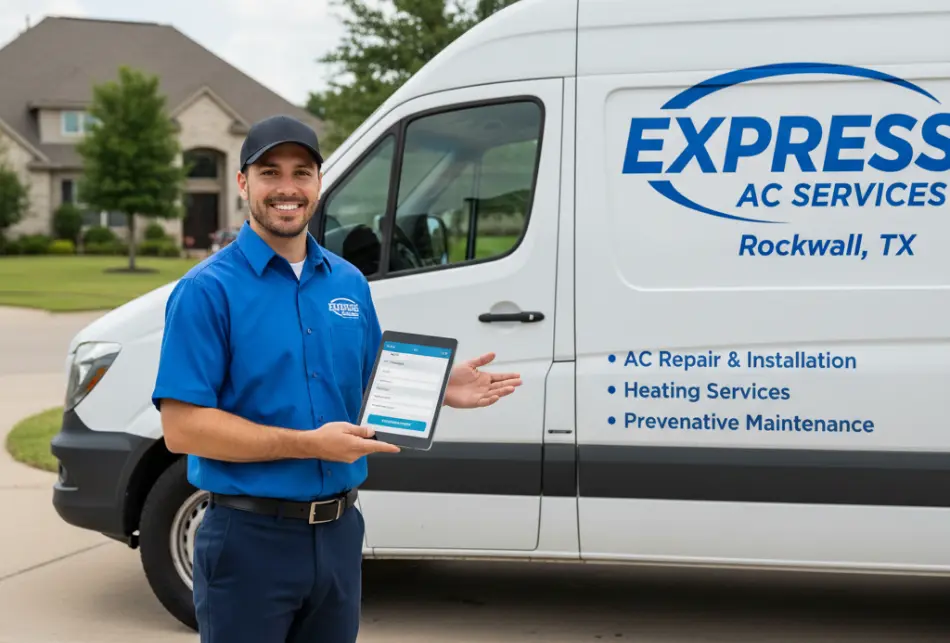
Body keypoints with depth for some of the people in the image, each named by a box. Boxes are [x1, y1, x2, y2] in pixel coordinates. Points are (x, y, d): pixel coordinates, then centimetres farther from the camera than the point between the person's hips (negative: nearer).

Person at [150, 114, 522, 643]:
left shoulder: (350, 283, 9)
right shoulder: (208, 290, -11)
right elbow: (183, 428, -17)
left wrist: (437, 391, -1)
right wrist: (311, 444, -22)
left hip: (339, 533, 6)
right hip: (250, 538, -6)